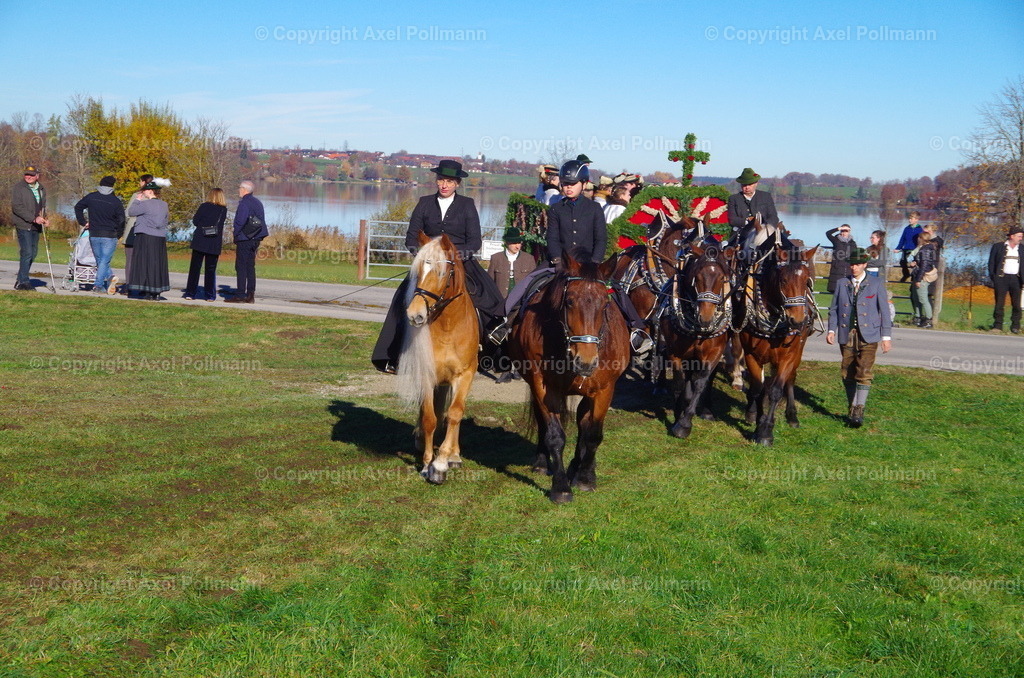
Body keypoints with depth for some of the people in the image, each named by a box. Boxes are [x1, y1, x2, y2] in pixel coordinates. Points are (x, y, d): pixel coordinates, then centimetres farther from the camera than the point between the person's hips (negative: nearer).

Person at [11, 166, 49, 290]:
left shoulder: (41, 189, 16)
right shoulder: (19, 188, -5)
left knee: (33, 252, 8)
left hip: (35, 226, 7)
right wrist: (34, 218, -21)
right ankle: (23, 281, -8)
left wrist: (43, 219, 6)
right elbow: (17, 207, -14)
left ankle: (21, 280, 18)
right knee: (27, 252, -13)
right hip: (23, 225, -7)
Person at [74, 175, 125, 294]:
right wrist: (118, 235, 6)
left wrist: (83, 222, 18)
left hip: (94, 234, 2)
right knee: (105, 261, 1)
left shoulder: (91, 197, 4)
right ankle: (98, 285, -7)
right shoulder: (116, 201, -6)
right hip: (110, 236, -2)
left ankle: (109, 276, -8)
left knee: (100, 260, 12)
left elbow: (78, 207, 12)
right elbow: (121, 220, -6)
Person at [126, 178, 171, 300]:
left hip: (145, 238, -6)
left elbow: (131, 212, -4)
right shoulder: (164, 205, 7)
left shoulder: (146, 204, -12)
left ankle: (146, 291, -2)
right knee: (158, 264, 8)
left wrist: (138, 200, 8)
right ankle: (157, 292, 9)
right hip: (160, 239, 6)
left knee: (144, 263, 0)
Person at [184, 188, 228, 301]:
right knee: (211, 269, 7)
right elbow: (221, 226, 5)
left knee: (195, 267, 7)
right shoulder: (223, 210, 0)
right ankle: (210, 295, 4)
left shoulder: (204, 206, -3)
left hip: (200, 241, -1)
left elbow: (195, 221, -2)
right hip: (214, 244, 1)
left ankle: (190, 293, 7)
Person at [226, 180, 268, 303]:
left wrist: (236, 235, -5)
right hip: (255, 239, 8)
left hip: (244, 239, -8)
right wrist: (258, 239, 14)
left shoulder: (244, 203, -12)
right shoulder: (258, 202, 15)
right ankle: (250, 295, 10)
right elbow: (262, 221, 15)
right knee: (250, 267, 11)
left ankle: (240, 295, -8)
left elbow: (240, 221, -19)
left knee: (241, 267, -6)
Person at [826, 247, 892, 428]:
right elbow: (834, 308, 11)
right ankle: (852, 409, 17)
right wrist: (831, 330, -2)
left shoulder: (876, 284, 3)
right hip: (846, 335, 3)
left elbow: (884, 310, 3)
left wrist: (886, 336, -2)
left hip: (868, 335, -3)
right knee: (847, 374, 6)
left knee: (864, 373, -13)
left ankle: (859, 410, -12)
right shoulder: (842, 283, 10)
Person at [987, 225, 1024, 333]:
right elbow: (991, 263, 3)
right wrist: (993, 278, -6)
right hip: (1002, 279, -2)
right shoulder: (998, 247, 3)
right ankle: (997, 326, 3)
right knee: (999, 303, -2)